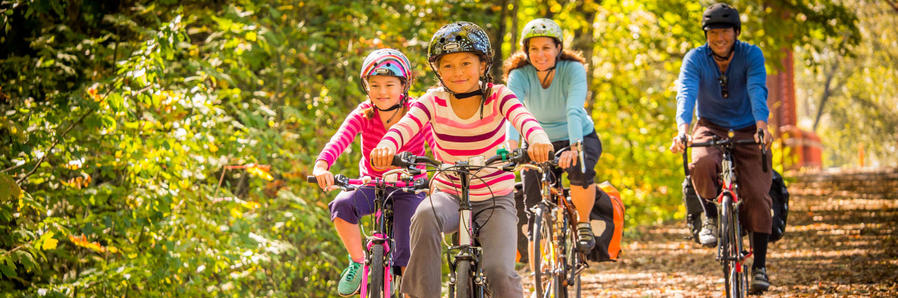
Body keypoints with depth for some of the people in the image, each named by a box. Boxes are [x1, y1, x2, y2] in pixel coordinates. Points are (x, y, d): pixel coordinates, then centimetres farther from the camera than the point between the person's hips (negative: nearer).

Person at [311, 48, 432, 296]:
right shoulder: (364, 114, -14)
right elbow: (340, 139, -30)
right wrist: (322, 166, -51)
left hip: (409, 188, -1)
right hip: (372, 185, 1)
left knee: (406, 255, -14)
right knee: (343, 205, -32)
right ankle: (357, 263, -9)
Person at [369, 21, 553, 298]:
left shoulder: (497, 97, -10)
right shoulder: (434, 102, -6)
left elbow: (524, 119, -31)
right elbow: (405, 126, -25)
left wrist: (538, 139, -56)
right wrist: (386, 146, -50)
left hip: (495, 199, -1)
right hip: (449, 195, 1)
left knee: (499, 271, -22)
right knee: (426, 215, -35)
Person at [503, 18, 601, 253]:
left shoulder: (573, 70, -22)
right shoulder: (519, 75, -19)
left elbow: (574, 111, -38)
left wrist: (574, 148, -55)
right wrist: (510, 146, -55)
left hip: (579, 139, -2)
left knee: (580, 171, -36)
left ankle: (583, 224, -9)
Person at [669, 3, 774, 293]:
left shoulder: (751, 55, -13)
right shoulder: (695, 59, -11)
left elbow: (757, 90, -28)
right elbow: (686, 92, -27)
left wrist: (761, 124, -47)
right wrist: (683, 128, -46)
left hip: (747, 131, 0)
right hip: (711, 127, 0)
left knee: (756, 194, -15)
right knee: (702, 164, -34)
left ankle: (759, 266, -4)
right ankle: (711, 214, -5)